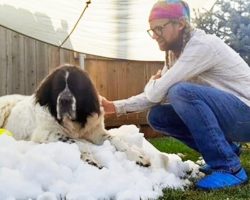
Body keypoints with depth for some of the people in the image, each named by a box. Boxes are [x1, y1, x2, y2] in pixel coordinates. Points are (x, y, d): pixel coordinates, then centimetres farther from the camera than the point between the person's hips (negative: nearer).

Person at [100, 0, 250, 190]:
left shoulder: (202, 45, -23)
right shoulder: (175, 53, 5)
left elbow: (156, 92, -25)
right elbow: (154, 97, 8)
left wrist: (152, 82, -1)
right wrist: (115, 106, -1)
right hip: (222, 114, 8)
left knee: (181, 92, -30)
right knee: (157, 116, -2)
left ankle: (229, 167, -18)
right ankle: (225, 150, 8)